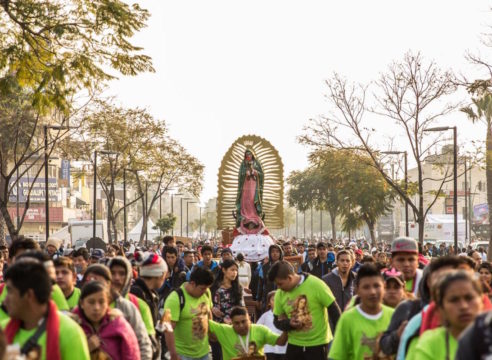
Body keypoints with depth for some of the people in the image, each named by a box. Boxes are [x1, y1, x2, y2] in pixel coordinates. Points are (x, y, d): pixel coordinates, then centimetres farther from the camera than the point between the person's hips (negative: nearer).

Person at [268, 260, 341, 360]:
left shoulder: (315, 284, -16)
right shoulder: (280, 294, -2)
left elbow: (334, 310, -11)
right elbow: (277, 320, 8)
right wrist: (289, 323, -15)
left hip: (318, 343, -4)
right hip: (294, 344, 5)